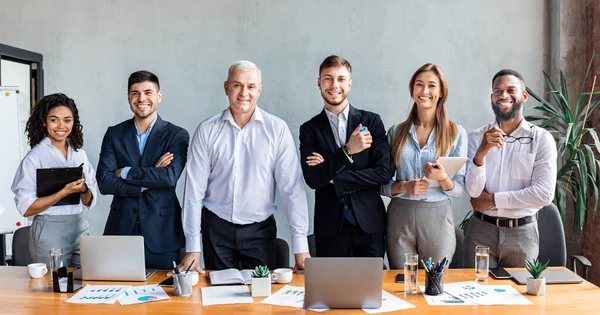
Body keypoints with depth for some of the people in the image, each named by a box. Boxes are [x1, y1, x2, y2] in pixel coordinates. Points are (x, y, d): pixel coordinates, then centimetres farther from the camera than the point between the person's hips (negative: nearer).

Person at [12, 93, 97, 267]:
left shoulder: (80, 154, 6)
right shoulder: (34, 158, -7)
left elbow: (89, 202, 9)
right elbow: (26, 208, -11)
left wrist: (83, 188, -11)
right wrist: (64, 192, -20)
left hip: (80, 228, 4)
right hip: (50, 231, -4)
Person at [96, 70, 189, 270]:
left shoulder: (177, 135, -2)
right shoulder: (114, 134, 6)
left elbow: (170, 176, -17)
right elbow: (103, 182, -3)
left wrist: (125, 172, -9)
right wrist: (150, 180, -12)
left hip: (162, 232, -2)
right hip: (121, 229, 2)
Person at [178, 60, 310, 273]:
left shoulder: (277, 129, -6)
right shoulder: (207, 130, -3)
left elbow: (291, 187, -9)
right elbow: (195, 189, -3)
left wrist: (300, 246, -12)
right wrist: (192, 247, -5)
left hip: (260, 230, 0)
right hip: (217, 229, 1)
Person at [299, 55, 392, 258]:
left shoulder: (372, 121, 3)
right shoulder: (309, 129, 3)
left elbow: (384, 172, -5)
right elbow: (312, 179, -8)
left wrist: (332, 176, -9)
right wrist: (347, 151, -20)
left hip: (369, 224, 0)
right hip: (329, 226, 0)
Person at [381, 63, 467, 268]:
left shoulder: (456, 133, 2)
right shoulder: (396, 132, 5)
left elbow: (459, 189, 1)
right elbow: (383, 185, 5)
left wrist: (443, 178, -19)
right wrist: (405, 186, -14)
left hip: (438, 218, -1)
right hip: (400, 217, 1)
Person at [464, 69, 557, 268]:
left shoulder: (542, 139, -5)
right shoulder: (477, 137, -1)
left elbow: (544, 194, -13)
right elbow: (473, 191, -9)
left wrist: (493, 199, -11)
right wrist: (481, 153, -24)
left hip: (522, 233, 0)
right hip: (481, 230, 1)